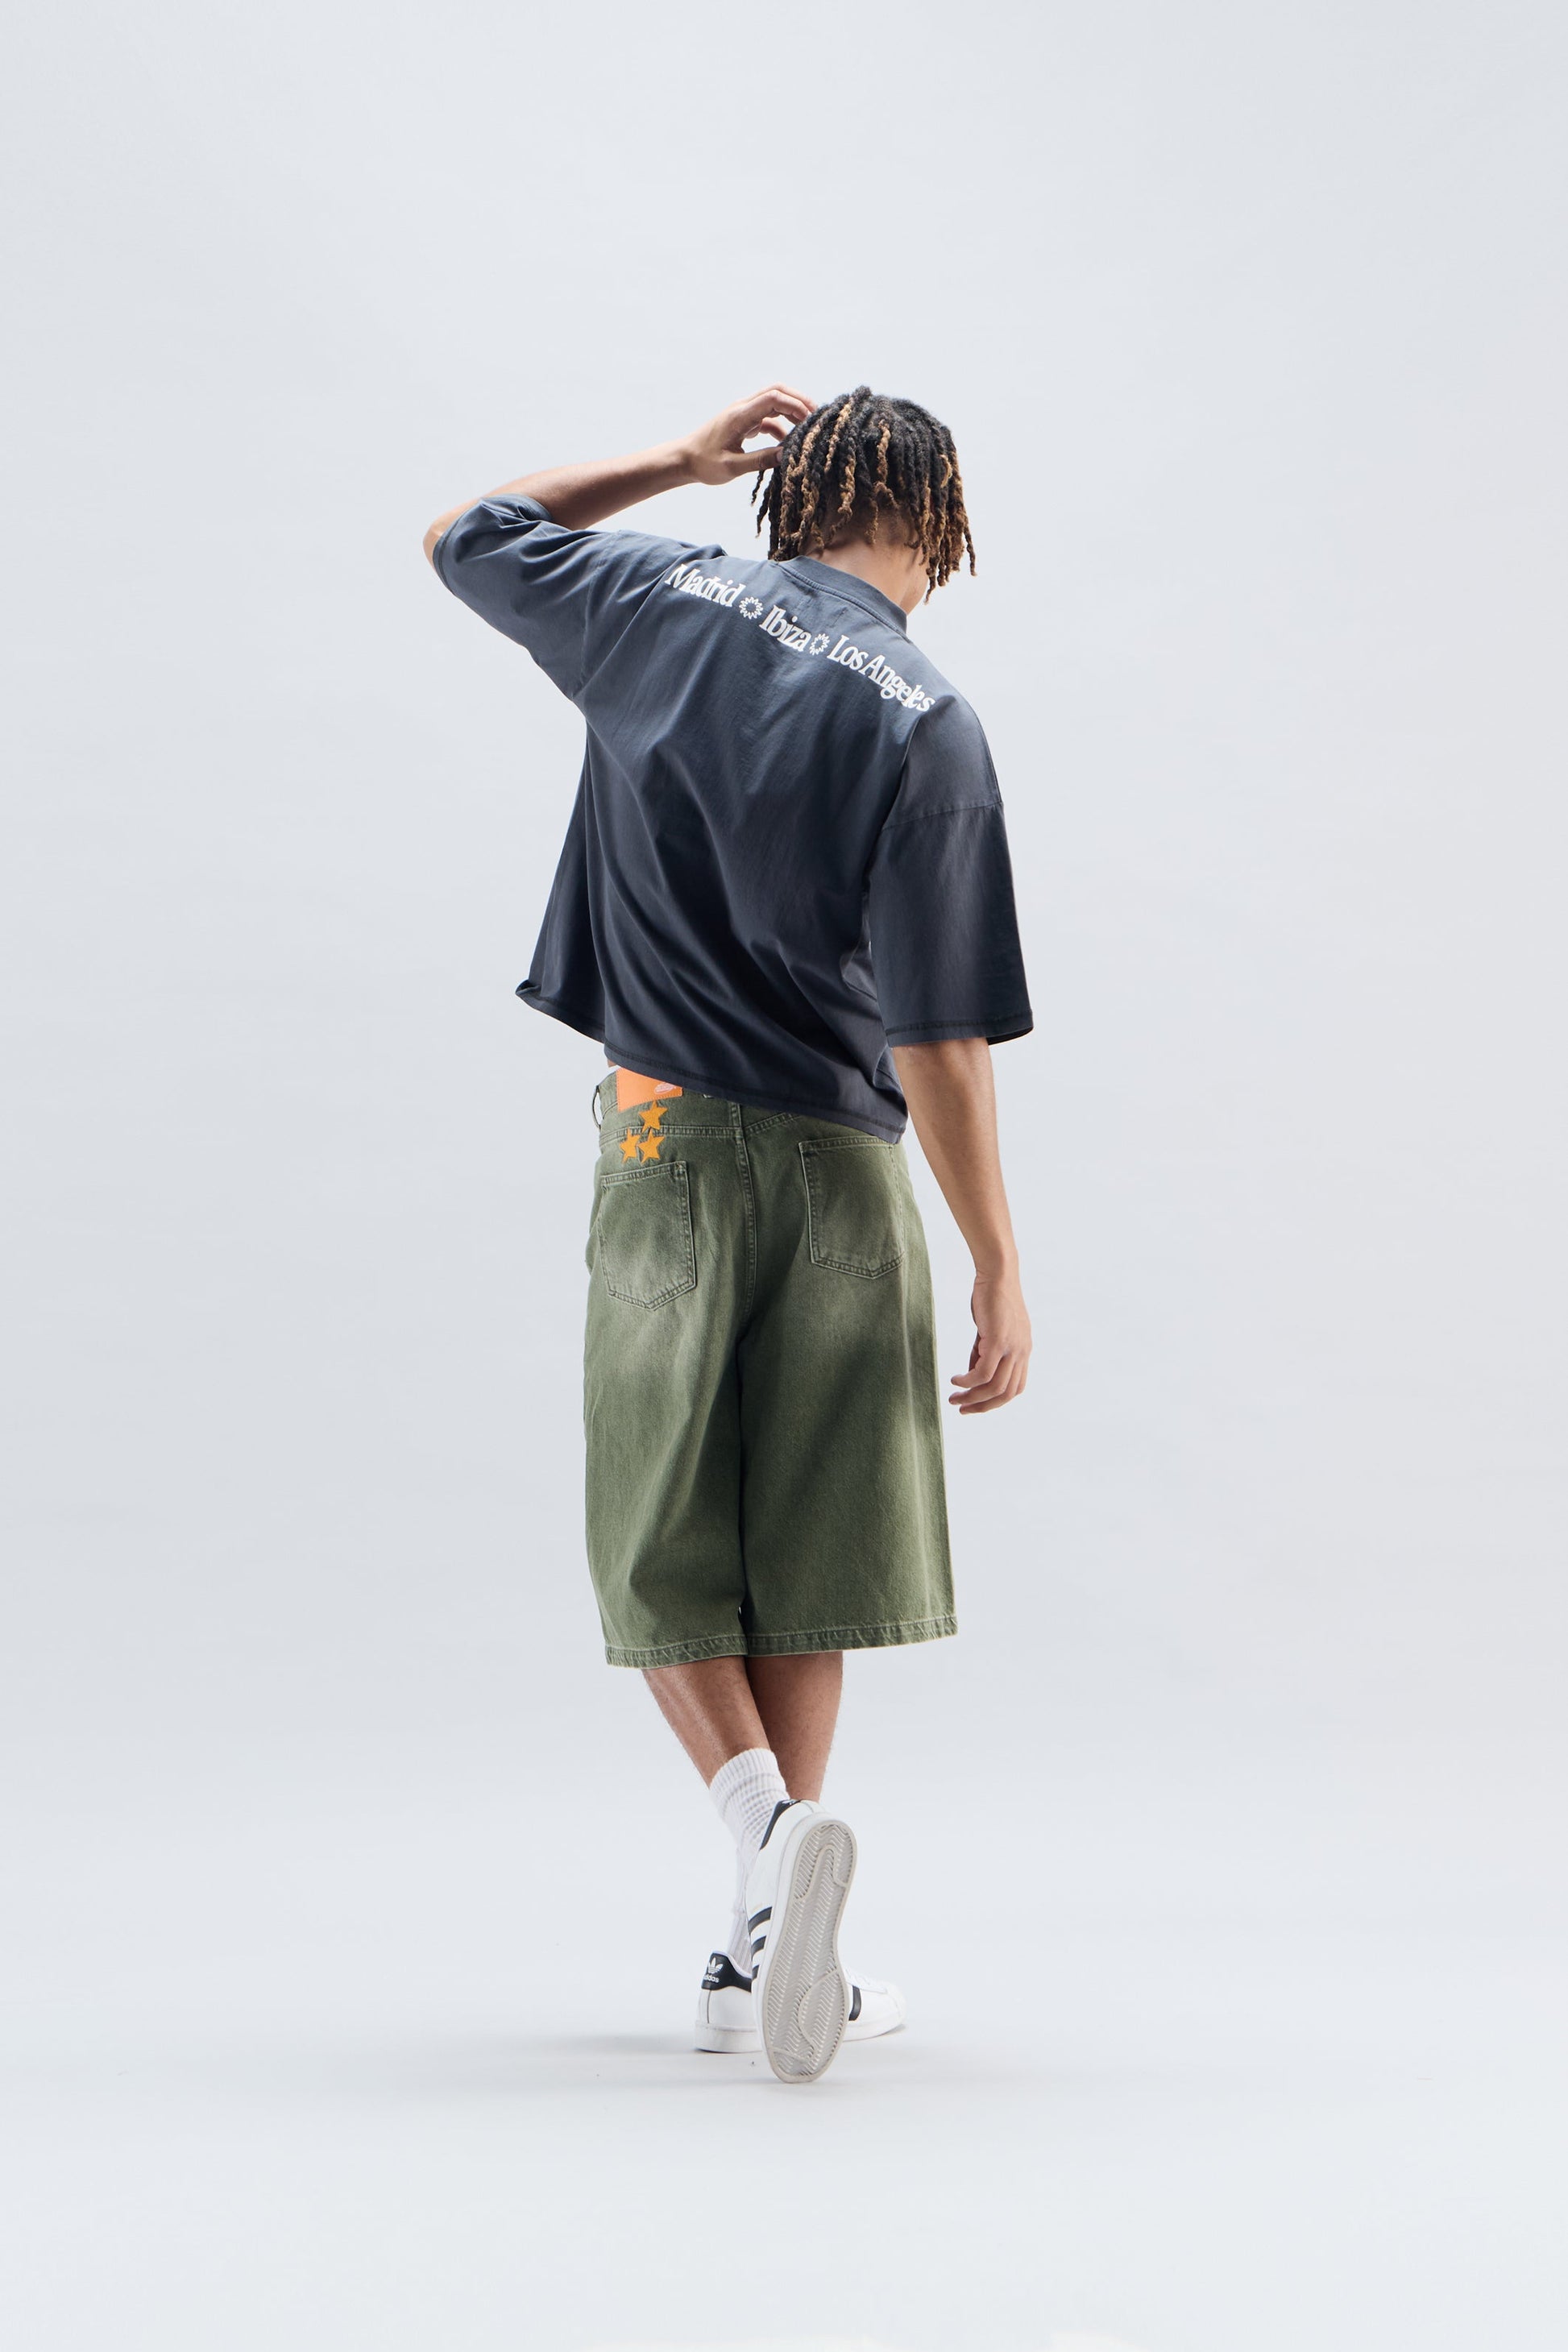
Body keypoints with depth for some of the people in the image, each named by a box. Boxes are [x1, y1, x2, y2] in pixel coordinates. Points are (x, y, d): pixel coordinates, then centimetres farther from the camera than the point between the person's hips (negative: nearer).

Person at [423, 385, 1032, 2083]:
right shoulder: (924, 723, -10)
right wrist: (997, 1266, -7)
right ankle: (766, 1961, 12)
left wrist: (680, 460, 21)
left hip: (660, 1146, 2)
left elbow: (463, 537, 22)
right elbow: (938, 1035, -14)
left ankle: (761, 1812, -15)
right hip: (837, 1171, -2)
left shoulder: (661, 605, 1)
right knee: (802, 1566, 9)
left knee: (662, 1558, 11)